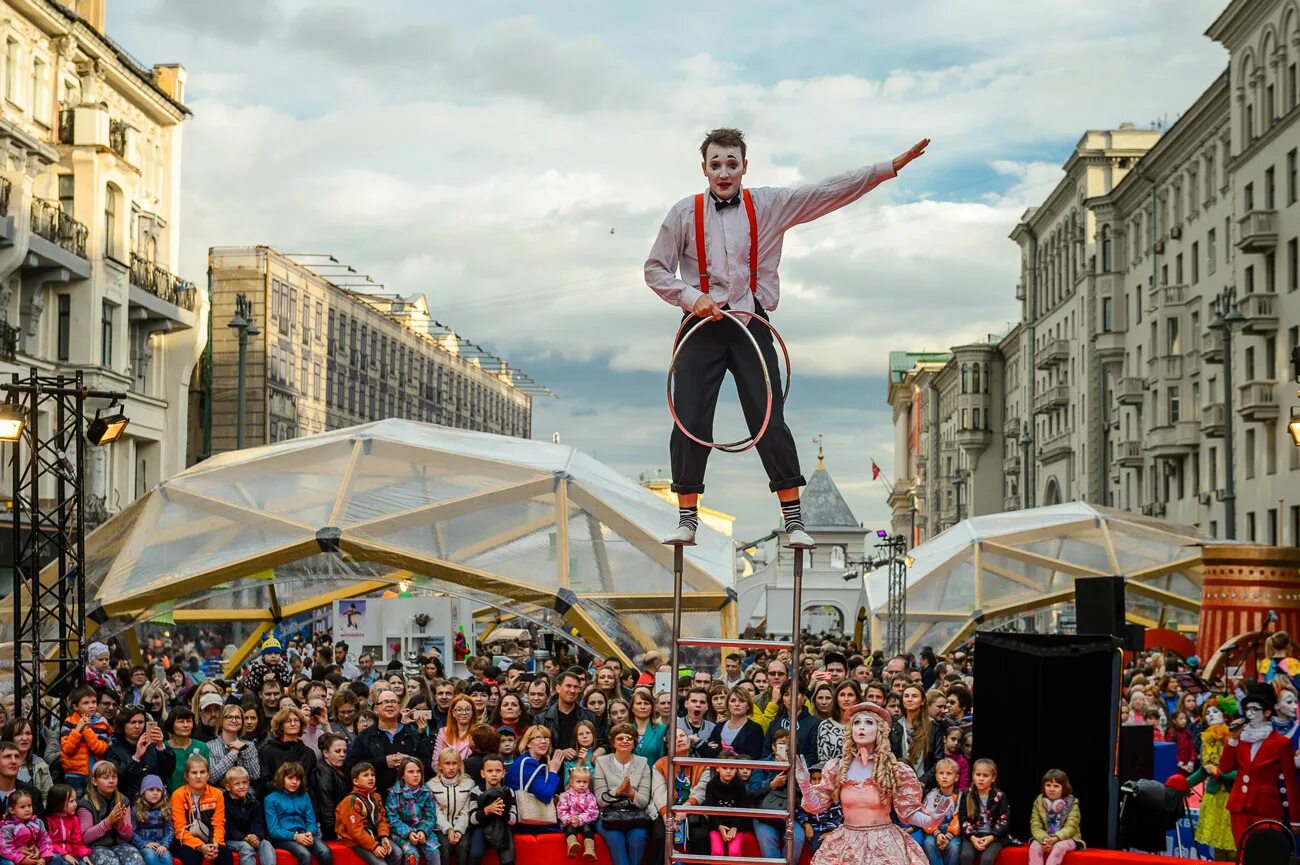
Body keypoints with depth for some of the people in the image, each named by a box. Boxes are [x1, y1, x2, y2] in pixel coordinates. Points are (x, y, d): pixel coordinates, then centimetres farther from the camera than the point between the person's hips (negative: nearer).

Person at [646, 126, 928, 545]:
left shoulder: (769, 206, 6)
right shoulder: (684, 213, 4)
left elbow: (829, 192, 2)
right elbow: (655, 269, 5)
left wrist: (890, 167, -4)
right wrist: (693, 297, -11)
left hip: (752, 327, 0)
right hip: (702, 326, 0)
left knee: (770, 421, -4)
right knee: (691, 422, -4)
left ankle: (793, 522, 1)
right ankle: (687, 519, 8)